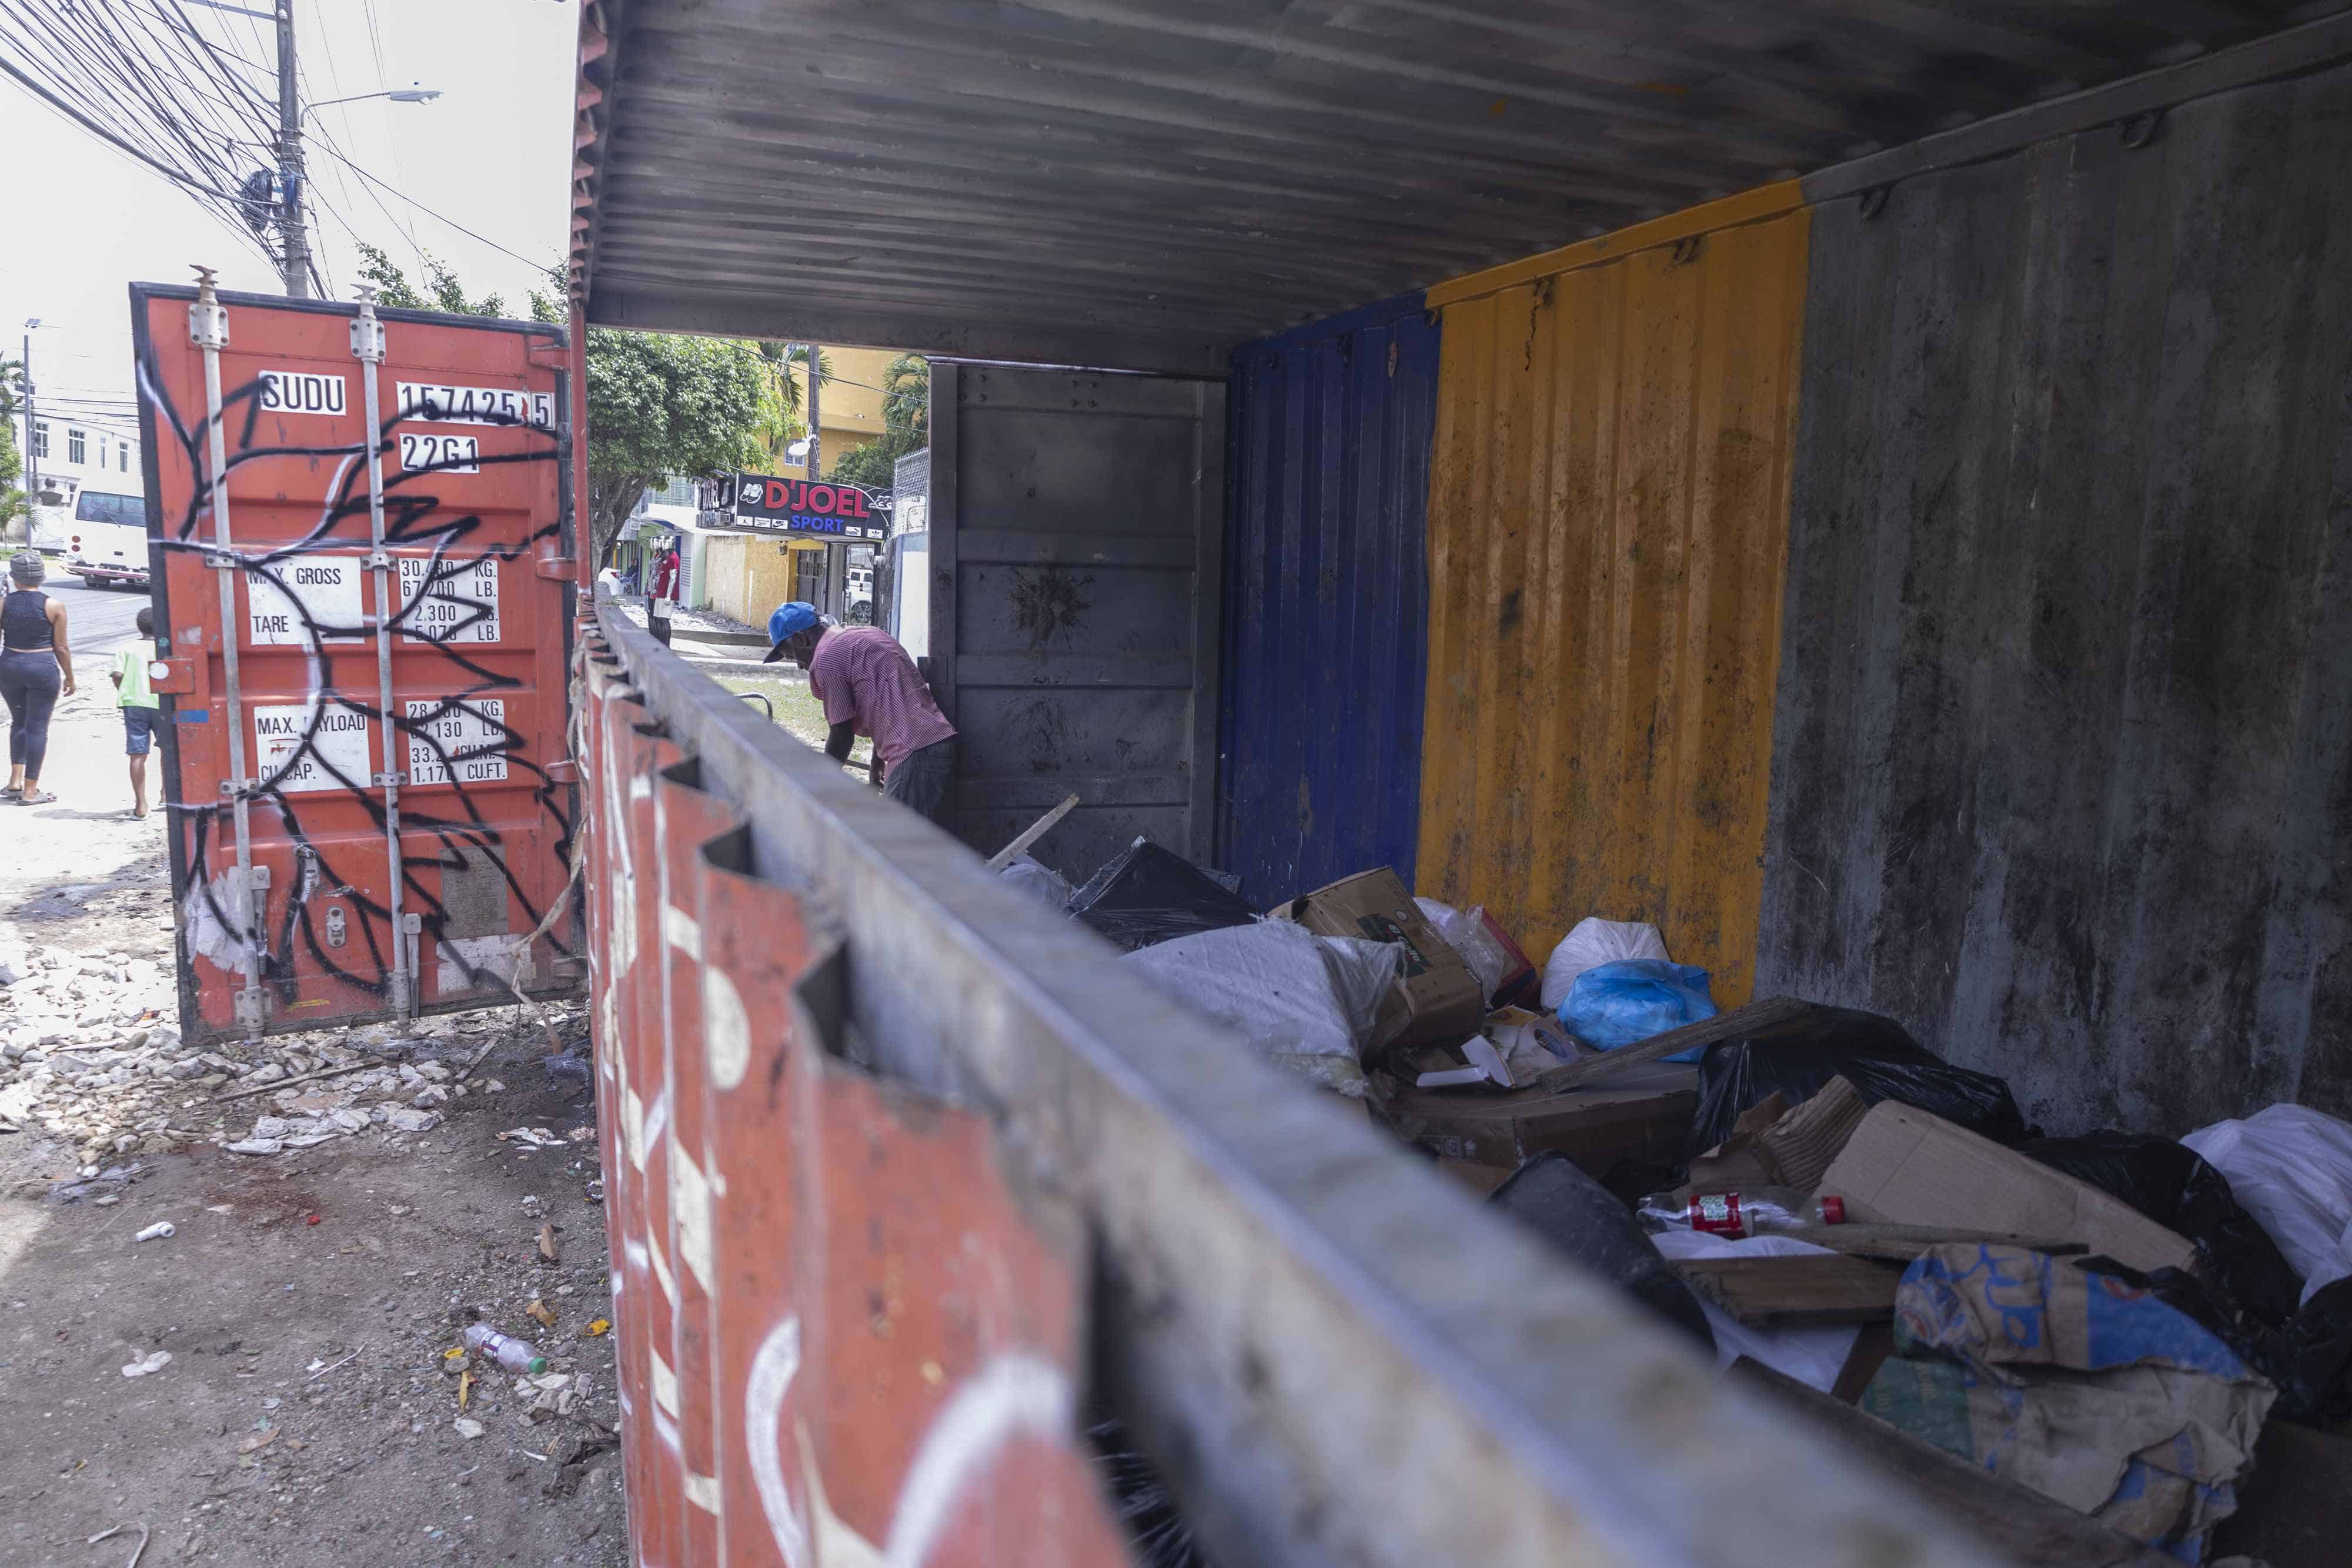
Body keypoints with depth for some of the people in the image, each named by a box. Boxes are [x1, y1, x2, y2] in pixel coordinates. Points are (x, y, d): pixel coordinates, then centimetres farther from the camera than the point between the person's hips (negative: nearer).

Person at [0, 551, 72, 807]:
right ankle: (30, 791, 3)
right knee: (37, 727, 1)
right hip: (43, 670, -3)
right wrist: (70, 678, 6)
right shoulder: (54, 607, -7)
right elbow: (61, 648, -5)